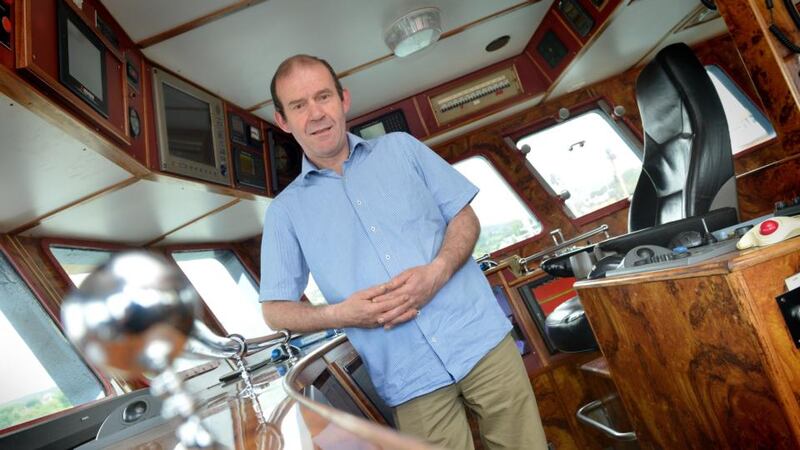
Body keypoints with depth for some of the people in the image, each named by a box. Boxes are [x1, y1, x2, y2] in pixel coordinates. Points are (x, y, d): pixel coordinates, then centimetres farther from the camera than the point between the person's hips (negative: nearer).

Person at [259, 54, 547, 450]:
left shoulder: (401, 148, 8)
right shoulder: (285, 211, 5)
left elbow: (465, 216, 6)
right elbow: (274, 310, 6)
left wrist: (438, 271, -14)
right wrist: (339, 314, -13)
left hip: (480, 337, 1)